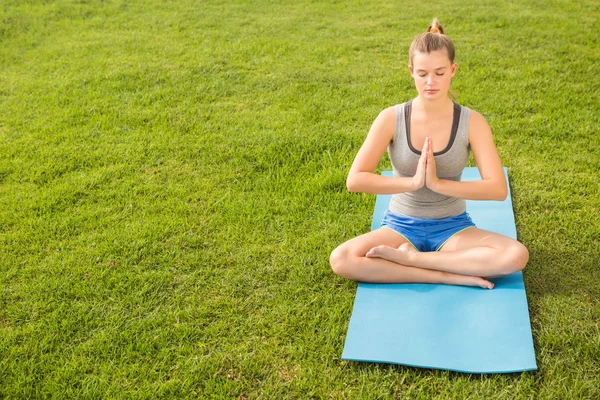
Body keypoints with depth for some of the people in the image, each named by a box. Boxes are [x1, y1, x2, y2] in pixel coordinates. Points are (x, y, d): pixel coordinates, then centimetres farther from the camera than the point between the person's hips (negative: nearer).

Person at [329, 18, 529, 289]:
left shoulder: (472, 122, -10)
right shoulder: (391, 119, -11)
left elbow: (498, 189, -18)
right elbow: (354, 180, -18)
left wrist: (438, 183, -29)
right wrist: (412, 181, -28)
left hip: (452, 228, 1)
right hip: (400, 226, 0)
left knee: (516, 256, -27)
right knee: (341, 259, -28)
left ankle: (406, 258, -20)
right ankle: (450, 275, -23)